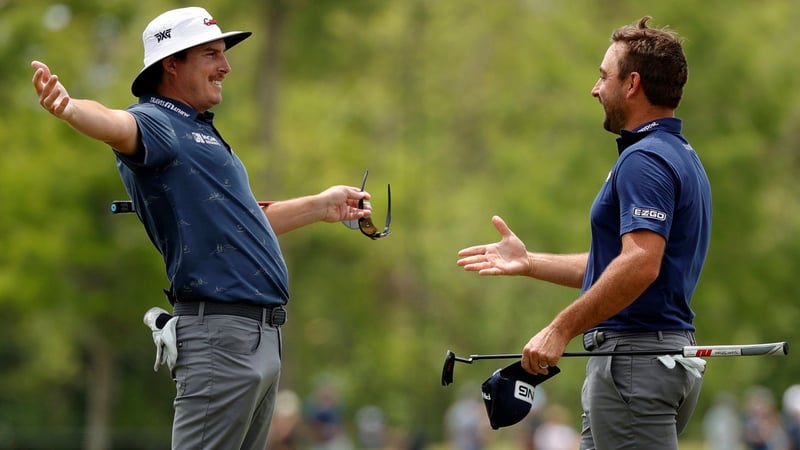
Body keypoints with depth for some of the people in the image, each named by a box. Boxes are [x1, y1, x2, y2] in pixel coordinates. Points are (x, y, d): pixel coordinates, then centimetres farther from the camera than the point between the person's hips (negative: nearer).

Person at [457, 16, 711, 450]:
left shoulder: (645, 160, -15)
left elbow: (640, 264, -28)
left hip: (635, 361, -11)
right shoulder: (680, 156, 19)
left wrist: (561, 329, -26)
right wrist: (529, 263, 24)